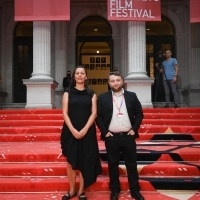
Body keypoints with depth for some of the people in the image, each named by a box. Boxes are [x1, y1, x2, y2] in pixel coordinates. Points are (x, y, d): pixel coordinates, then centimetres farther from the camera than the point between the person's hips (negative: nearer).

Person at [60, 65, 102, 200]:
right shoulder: (68, 93, 5)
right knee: (71, 162, 6)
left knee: (85, 162, 4)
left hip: (87, 132, 0)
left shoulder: (91, 94, 6)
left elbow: (94, 113, -2)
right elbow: (65, 113, -2)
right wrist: (73, 130, -14)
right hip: (71, 131, 0)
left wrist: (84, 130, -14)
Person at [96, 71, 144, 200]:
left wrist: (134, 129, -2)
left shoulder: (131, 96, 3)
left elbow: (139, 113, 7)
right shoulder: (103, 97, 0)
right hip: (111, 137, -1)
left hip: (128, 136, 1)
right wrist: (104, 131, -6)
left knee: (132, 164, 9)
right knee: (113, 165, 9)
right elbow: (98, 116, 1)